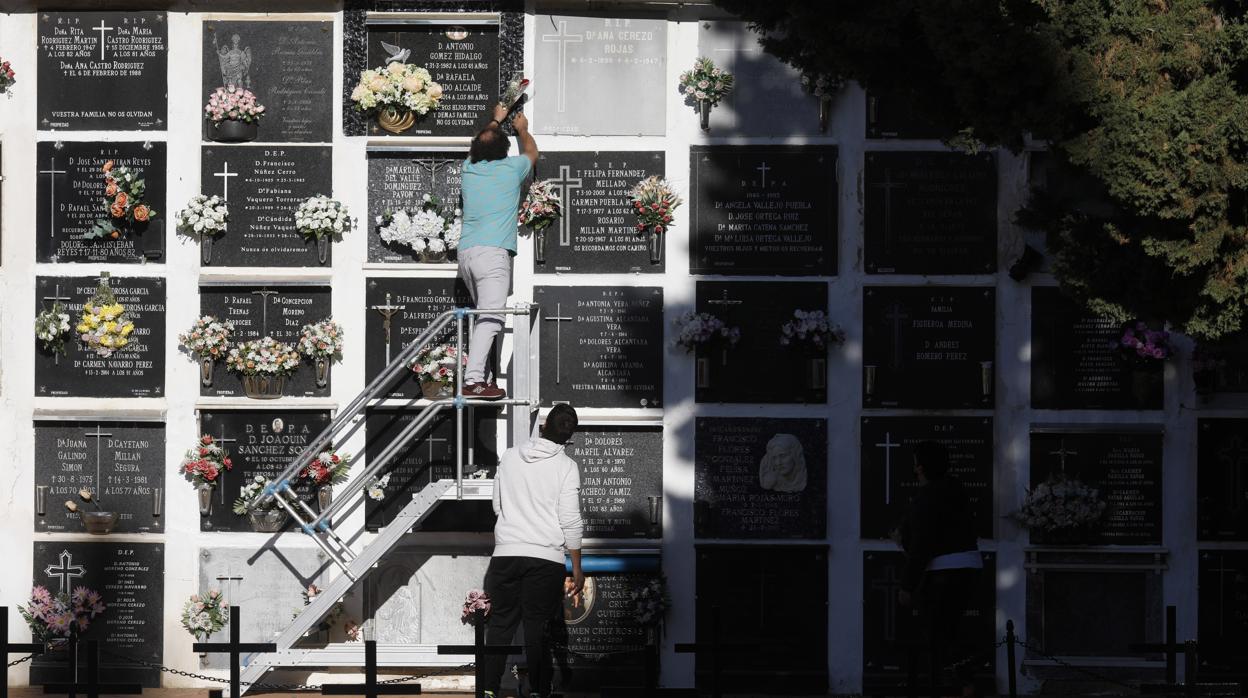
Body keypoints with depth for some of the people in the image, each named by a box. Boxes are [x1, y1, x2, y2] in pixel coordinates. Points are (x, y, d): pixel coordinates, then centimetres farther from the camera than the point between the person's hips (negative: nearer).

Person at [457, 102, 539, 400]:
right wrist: (521, 129, 46)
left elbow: (478, 147, 41)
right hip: (493, 252, -6)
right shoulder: (510, 169, 3)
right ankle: (474, 379, -26)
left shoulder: (469, 169, 15)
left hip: (465, 252, 6)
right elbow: (531, 152, 27)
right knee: (491, 316, -13)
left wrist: (495, 122, 56)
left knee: (483, 313, 15)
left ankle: (475, 374, 9)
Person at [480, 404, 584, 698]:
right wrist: (577, 570, 1)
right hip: (546, 557, -2)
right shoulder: (566, 467, -4)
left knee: (499, 623, 7)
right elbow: (571, 522, -6)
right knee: (538, 628, 2)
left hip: (506, 553, 2)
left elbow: (497, 506, 14)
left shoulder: (509, 456, 5)